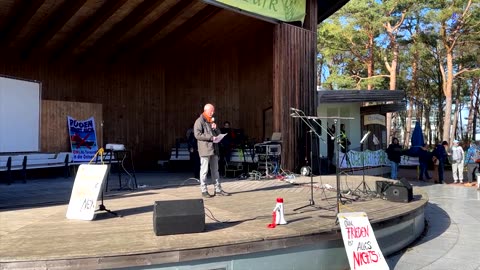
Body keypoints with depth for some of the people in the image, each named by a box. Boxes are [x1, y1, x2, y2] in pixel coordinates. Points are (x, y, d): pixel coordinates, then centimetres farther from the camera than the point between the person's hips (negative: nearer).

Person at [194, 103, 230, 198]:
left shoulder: (212, 121, 20)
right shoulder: (199, 121, -4)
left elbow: (218, 134, 21)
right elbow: (197, 135, -15)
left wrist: (215, 128, -1)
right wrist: (210, 137, -18)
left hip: (214, 149, 8)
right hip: (205, 149, -8)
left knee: (215, 170, 10)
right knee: (204, 170, -3)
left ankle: (218, 189, 15)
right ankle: (204, 191, 2)